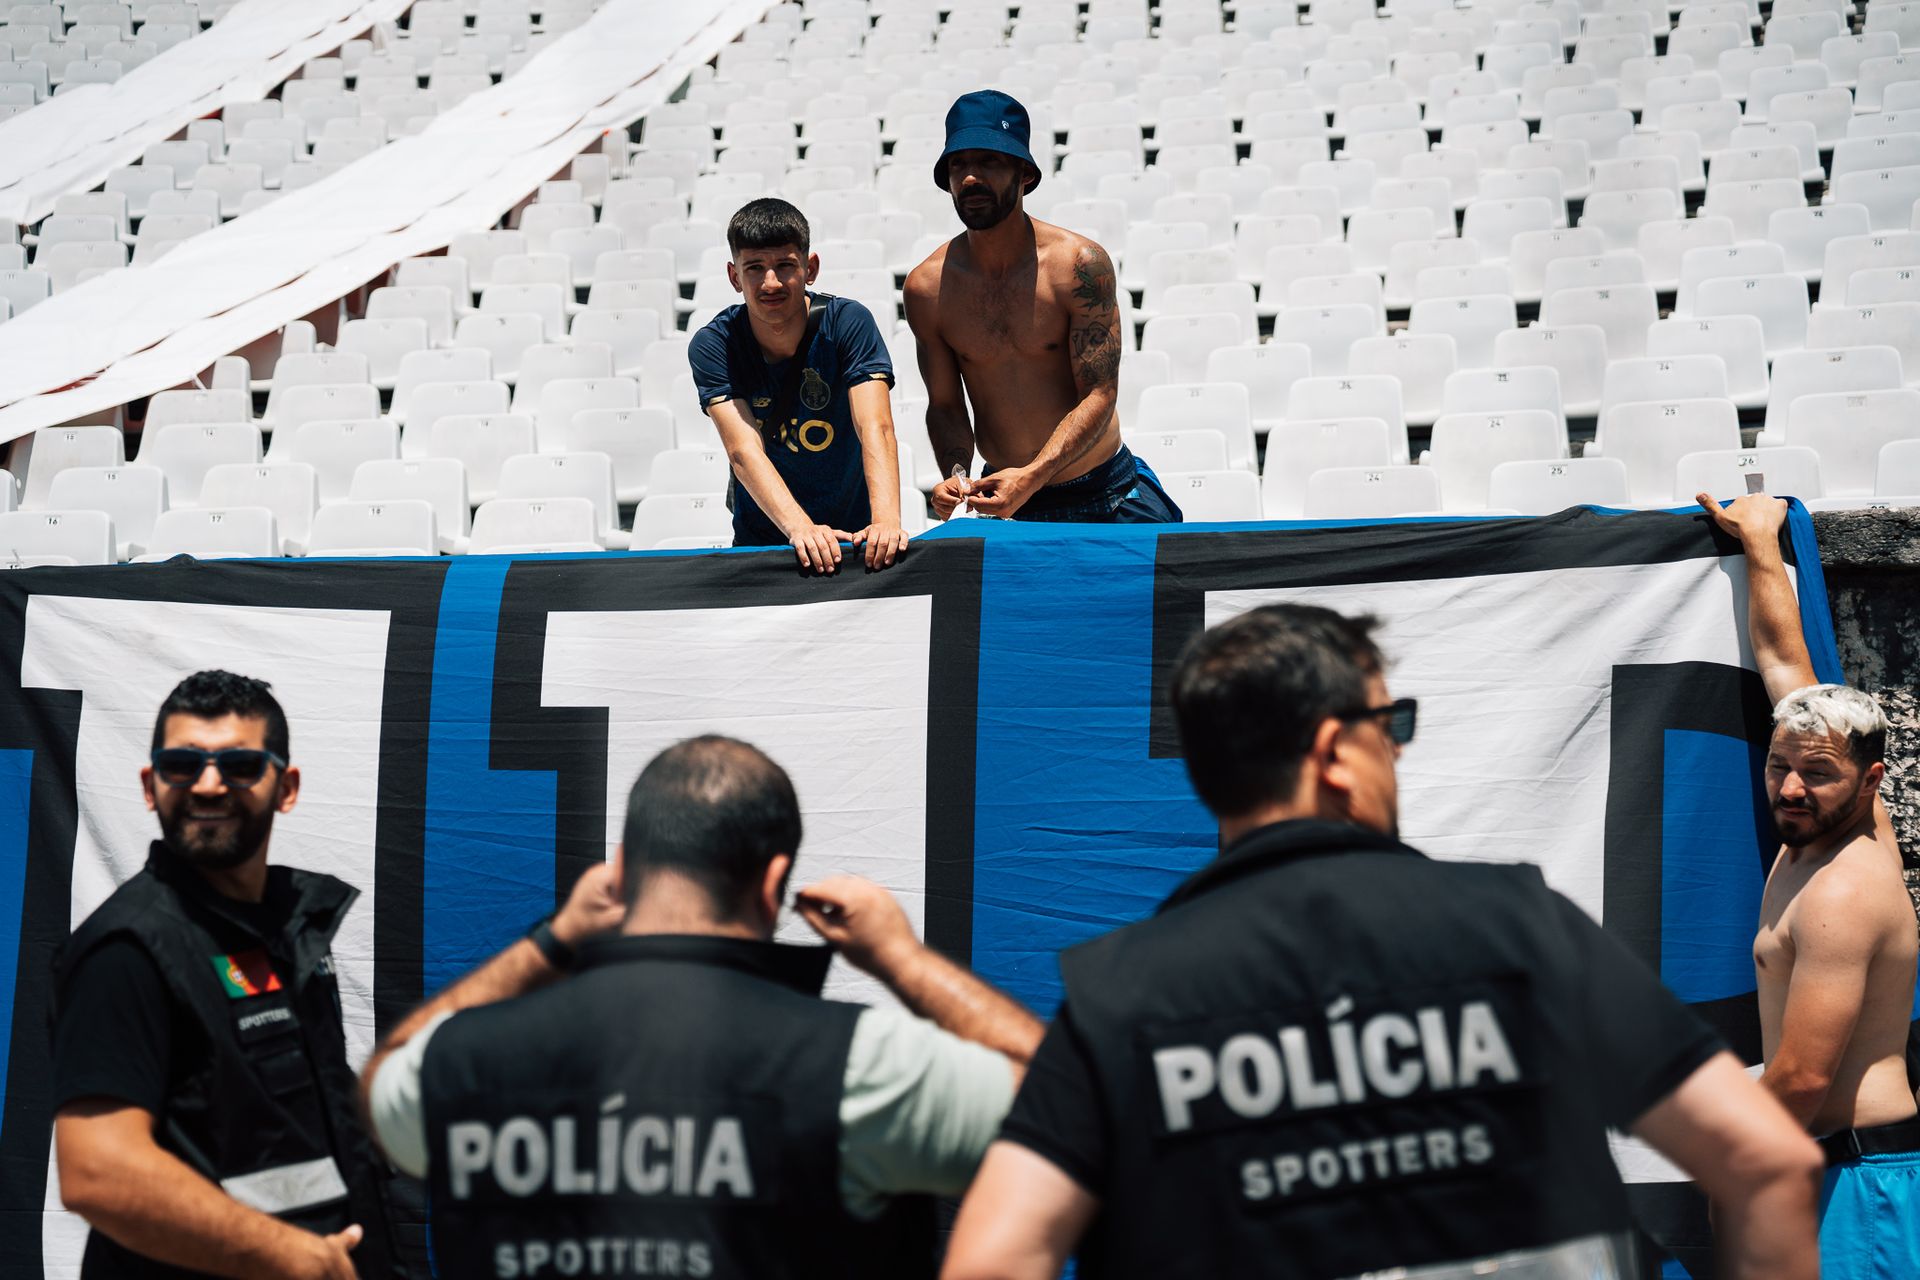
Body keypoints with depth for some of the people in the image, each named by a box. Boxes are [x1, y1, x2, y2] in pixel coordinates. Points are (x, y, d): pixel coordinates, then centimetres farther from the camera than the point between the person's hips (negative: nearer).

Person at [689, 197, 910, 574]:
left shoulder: (848, 323, -11)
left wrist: (886, 519, -41)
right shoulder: (711, 345, -11)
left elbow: (875, 428, -23)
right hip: (760, 541, 0)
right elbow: (744, 449, -23)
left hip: (852, 538, 0)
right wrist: (800, 528, -41)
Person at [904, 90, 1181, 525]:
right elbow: (945, 405, 2)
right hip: (1007, 498, 2)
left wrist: (1031, 476, -29)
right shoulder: (927, 287, -6)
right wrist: (955, 477, -18)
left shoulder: (1080, 264, -14)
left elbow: (1099, 396, -17)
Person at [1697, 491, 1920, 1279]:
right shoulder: (1840, 822, 5)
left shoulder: (1840, 895, -20)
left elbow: (1800, 1078, -23)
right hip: (1844, 1161, 9)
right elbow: (1783, 659, 15)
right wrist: (1759, 539, 24)